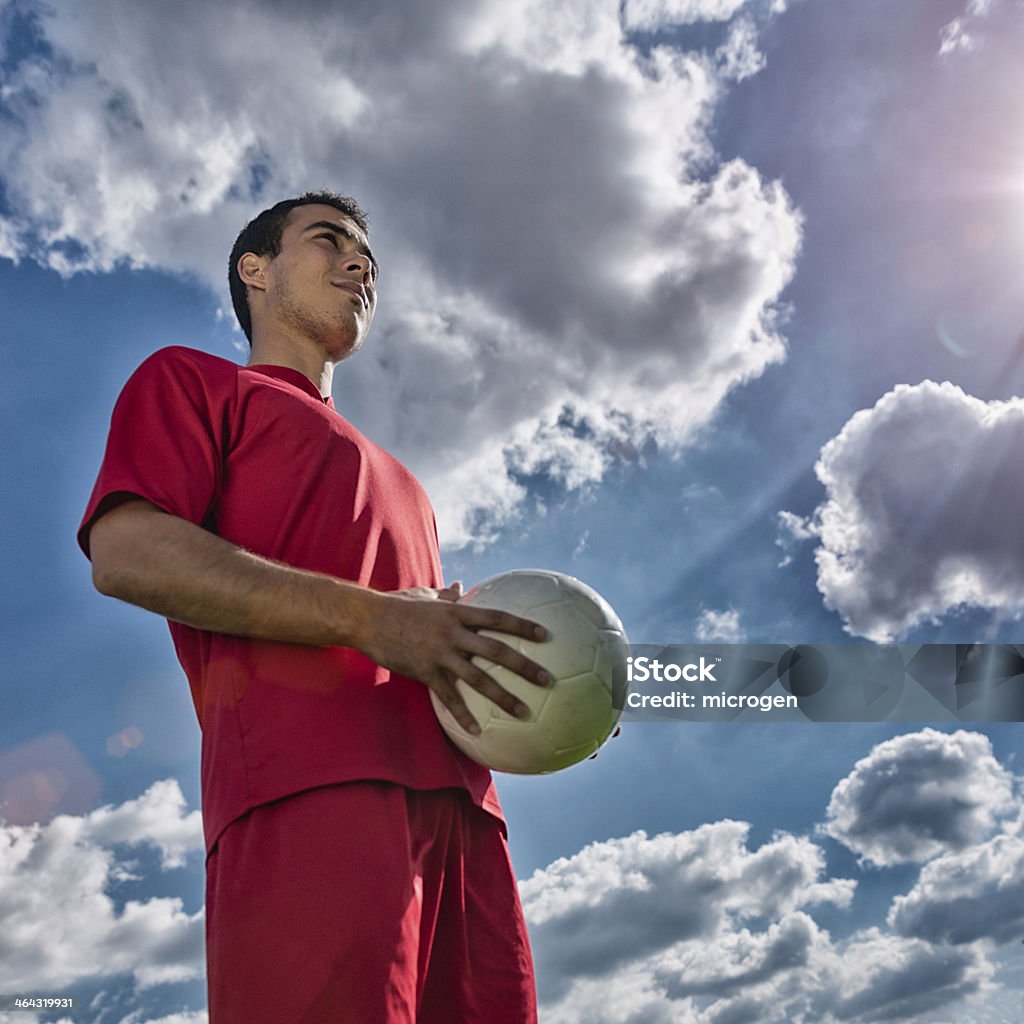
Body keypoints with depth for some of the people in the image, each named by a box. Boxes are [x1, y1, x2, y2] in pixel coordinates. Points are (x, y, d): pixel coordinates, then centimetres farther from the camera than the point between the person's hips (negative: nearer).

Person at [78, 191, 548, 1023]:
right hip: (309, 785, -6)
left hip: (457, 798, 7)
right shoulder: (191, 380, 14)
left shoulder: (390, 477, 35)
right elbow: (124, 553, -4)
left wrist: (532, 679, 9)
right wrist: (368, 618, -14)